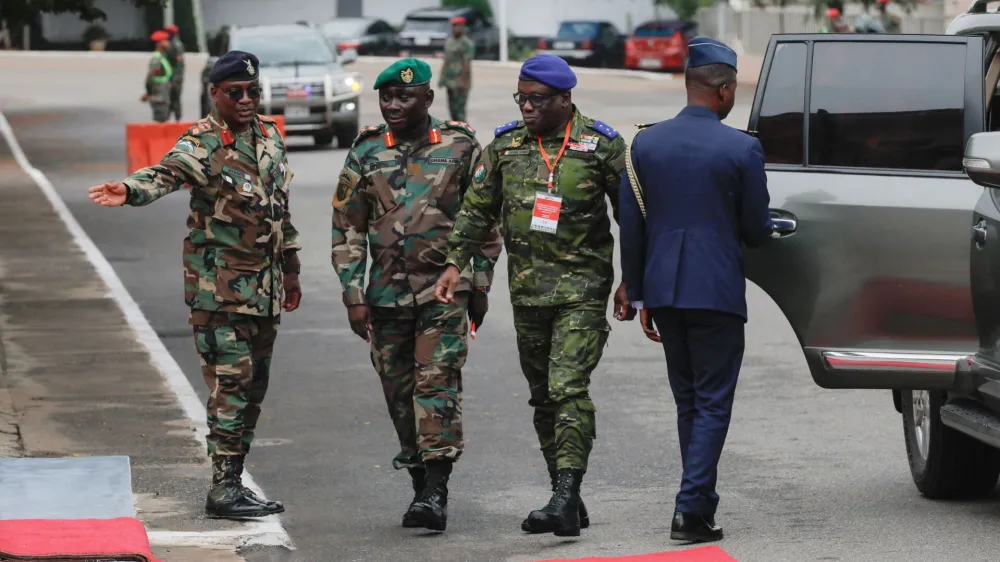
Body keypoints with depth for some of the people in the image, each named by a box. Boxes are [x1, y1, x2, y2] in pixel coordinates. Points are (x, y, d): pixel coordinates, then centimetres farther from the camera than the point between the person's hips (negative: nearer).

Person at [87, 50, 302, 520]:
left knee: (254, 387, 10)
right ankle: (224, 489, -10)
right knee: (231, 382, -12)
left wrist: (290, 269, 24)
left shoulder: (270, 137, 12)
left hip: (265, 286, 7)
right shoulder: (202, 143, -11)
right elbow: (168, 171, -32)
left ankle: (232, 481, 18)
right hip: (219, 287, -7)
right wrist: (131, 190, -53)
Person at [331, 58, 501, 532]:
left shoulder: (461, 147, 0)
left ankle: (435, 492, -15)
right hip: (387, 293, 3)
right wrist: (353, 295, 1)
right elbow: (347, 230, 7)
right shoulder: (365, 154, 4)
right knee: (399, 392, 7)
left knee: (438, 383, -13)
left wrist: (480, 285, 5)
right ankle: (421, 485, 19)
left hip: (446, 288, -3)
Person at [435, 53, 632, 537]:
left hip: (582, 288, -5)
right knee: (544, 397, 10)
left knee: (568, 389, -18)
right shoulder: (505, 144, 7)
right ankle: (567, 503, 18)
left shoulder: (601, 146, -4)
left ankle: (566, 496, -22)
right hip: (527, 292, 5)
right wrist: (455, 263, 4)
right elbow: (477, 209, 13)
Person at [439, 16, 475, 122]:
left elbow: (467, 63, -16)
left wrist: (463, 80, -22)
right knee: (452, 108, 12)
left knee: (459, 109, -12)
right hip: (450, 81, 8)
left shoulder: (467, 44, -10)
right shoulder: (449, 41, 17)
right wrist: (442, 78, 19)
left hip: (460, 81, -8)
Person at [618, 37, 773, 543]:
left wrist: (639, 297, 11)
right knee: (712, 403, 1)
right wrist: (766, 230, 23)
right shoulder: (741, 149, -9)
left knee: (688, 402, 18)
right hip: (716, 289, -5)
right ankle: (691, 510, -7)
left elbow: (630, 227, 4)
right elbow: (755, 228, -2)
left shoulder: (646, 143, 3)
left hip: (663, 291, 5)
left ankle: (699, 498, 25)